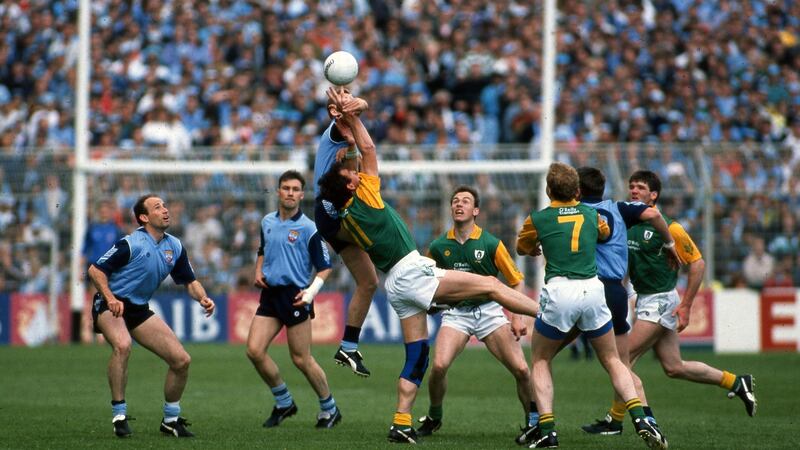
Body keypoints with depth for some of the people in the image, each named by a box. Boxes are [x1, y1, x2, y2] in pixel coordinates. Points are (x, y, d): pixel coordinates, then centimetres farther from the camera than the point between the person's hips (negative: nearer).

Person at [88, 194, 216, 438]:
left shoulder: (174, 246, 4)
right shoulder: (131, 244, -17)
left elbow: (189, 281, 12)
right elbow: (95, 270, -14)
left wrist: (203, 298, -9)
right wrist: (110, 298, -28)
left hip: (139, 309, 7)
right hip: (111, 305, -7)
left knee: (181, 360, -2)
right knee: (122, 345, -37)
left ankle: (171, 420, 16)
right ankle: (119, 415, -26)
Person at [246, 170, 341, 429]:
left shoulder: (308, 228, -8)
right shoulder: (267, 222, 10)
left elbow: (324, 267, -5)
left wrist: (311, 291, -19)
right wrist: (258, 271, 9)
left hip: (295, 296, -6)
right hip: (270, 293, 6)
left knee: (301, 359, -4)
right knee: (254, 350, -5)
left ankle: (329, 409, 14)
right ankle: (284, 403, 12)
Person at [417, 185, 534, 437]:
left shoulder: (491, 244, -4)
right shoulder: (438, 247, 2)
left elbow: (516, 281, 1)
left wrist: (518, 317, -6)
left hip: (489, 310, -1)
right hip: (455, 312, 1)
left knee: (521, 370, -11)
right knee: (439, 365, -23)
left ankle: (533, 422, 11)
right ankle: (433, 418, 3)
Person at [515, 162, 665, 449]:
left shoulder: (537, 219, 5)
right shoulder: (591, 214, 14)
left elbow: (522, 249, 25)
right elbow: (605, 234, 37)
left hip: (559, 290, -2)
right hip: (593, 289, 2)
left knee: (540, 361, 16)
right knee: (612, 361, 13)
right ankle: (639, 419, -7)